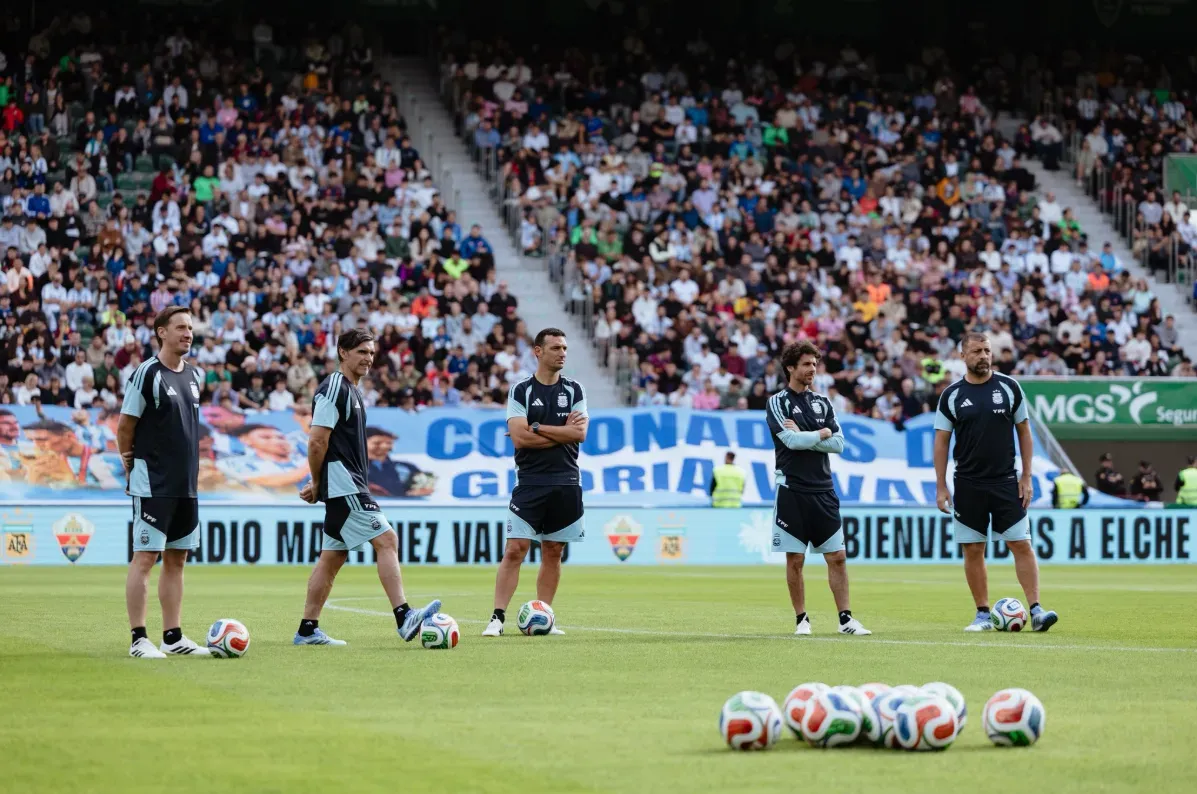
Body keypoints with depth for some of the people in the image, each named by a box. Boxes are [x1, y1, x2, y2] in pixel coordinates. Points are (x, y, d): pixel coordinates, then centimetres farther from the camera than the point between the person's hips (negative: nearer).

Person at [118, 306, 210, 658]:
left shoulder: (195, 375, 11)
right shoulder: (146, 374, -12)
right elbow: (124, 427, -8)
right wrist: (130, 465, -2)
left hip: (186, 484, 7)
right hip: (152, 484, -7)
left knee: (176, 560, 10)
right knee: (145, 558, -6)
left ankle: (173, 637, 15)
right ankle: (139, 639, -4)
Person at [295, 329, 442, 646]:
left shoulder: (352, 391, 20)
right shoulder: (333, 389, -12)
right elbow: (317, 442, -16)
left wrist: (317, 484, 16)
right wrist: (317, 484, -6)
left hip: (351, 486, 10)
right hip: (343, 486, -10)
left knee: (332, 557, 10)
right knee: (387, 541, -16)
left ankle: (307, 630, 12)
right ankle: (404, 618, -23)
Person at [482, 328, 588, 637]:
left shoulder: (574, 390, 8)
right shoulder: (520, 391, 0)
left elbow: (580, 433, -5)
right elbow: (519, 438, -11)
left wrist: (537, 429, -10)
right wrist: (562, 433, -7)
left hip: (566, 484, 3)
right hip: (530, 482, -3)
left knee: (553, 553, 6)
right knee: (515, 550, -10)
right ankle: (497, 617, -10)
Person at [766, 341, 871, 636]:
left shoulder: (822, 403, 12)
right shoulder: (778, 403, -2)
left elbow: (838, 444, 2)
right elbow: (791, 440, -16)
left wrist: (803, 436, -9)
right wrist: (822, 434, -3)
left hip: (823, 491, 4)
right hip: (792, 490, -4)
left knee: (837, 556, 1)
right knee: (795, 559, 0)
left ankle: (845, 619, 4)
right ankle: (802, 620, 9)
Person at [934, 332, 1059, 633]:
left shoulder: (1009, 387, 1)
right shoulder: (952, 395, 0)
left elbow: (1024, 432, 6)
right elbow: (941, 441, 3)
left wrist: (1026, 476, -1)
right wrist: (941, 487, -2)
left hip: (1006, 482, 0)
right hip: (968, 485, 1)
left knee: (1021, 545, -7)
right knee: (973, 550, 3)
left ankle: (1036, 611, -8)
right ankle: (983, 615, 11)